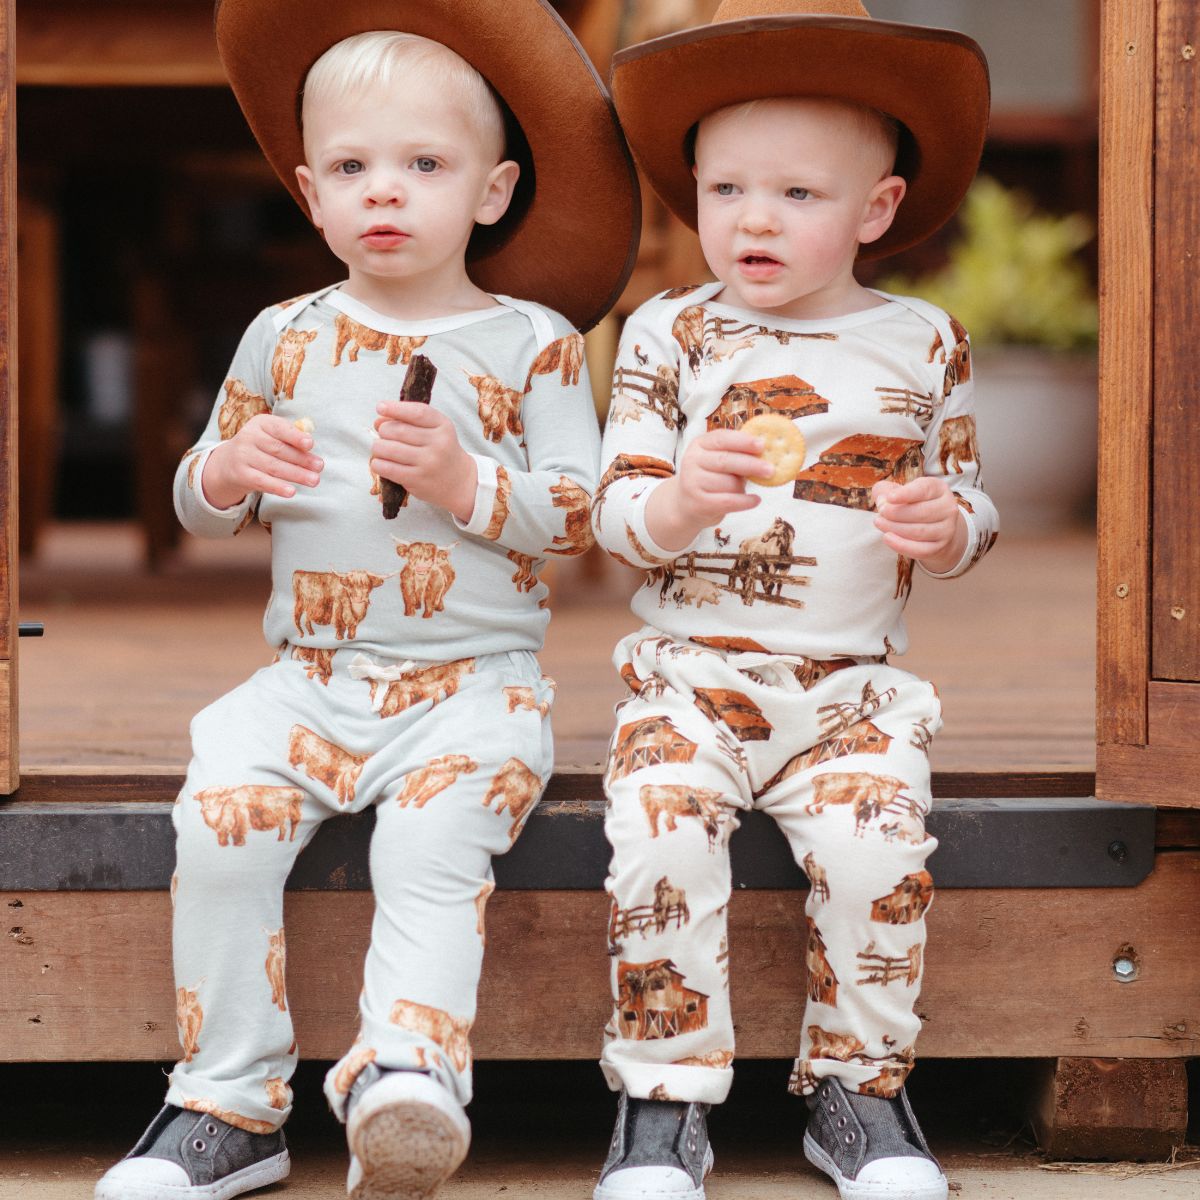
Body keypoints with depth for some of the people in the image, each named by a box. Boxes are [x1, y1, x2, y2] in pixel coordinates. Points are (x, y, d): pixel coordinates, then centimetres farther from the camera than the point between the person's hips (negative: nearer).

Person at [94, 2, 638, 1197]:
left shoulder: (534, 343, 3)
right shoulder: (283, 338, 11)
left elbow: (579, 517, 0)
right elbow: (198, 502, 19)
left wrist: (468, 484, -17)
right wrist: (229, 468, -5)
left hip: (474, 680, -2)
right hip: (311, 672, 3)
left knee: (430, 839, -31)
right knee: (218, 815, -22)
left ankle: (407, 1068, -36)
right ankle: (230, 1102, -14)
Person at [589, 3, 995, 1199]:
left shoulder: (924, 342, 8)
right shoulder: (669, 334, 3)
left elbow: (969, 500, 17)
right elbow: (614, 509, 0)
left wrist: (946, 528, -8)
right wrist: (681, 503, -23)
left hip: (856, 684, 1)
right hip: (690, 672, -1)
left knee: (875, 843, -25)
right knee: (660, 834, -27)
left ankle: (856, 1089, -4)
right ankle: (664, 1101, -12)